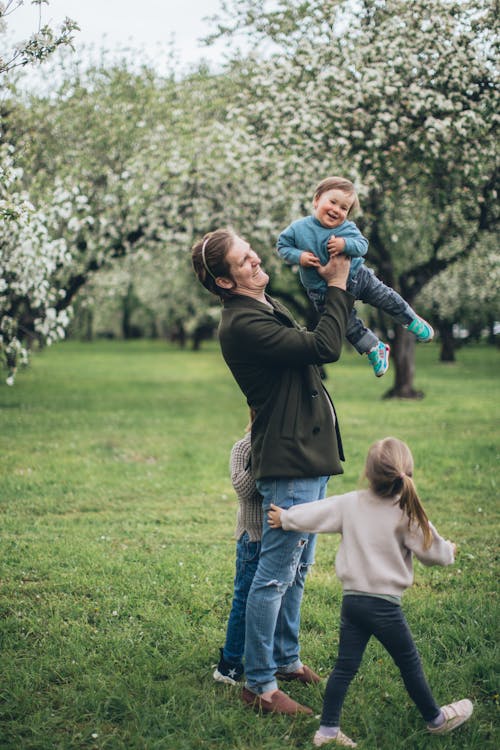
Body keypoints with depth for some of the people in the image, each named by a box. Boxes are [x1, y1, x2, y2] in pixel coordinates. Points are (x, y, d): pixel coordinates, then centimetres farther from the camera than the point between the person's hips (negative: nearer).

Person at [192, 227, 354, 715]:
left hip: (308, 458, 10)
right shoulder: (242, 324, -20)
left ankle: (286, 660, 34)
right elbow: (324, 348, -22)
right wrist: (338, 285, -13)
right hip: (289, 463, -10)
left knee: (296, 570, 20)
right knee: (275, 574, -4)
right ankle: (258, 685, 3)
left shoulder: (266, 307, 12)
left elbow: (314, 348, 25)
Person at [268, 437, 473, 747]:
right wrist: (450, 551, 19)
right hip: (384, 604, -4)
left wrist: (285, 517, 22)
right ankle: (436, 719, 29)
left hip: (352, 600, 4)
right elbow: (433, 550, -3)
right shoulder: (407, 514, -11)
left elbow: (314, 514, 4)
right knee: (410, 663, 12)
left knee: (345, 667, 8)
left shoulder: (349, 503, -1)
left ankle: (328, 729, 8)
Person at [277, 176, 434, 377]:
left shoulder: (347, 228, -13)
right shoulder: (298, 228, -16)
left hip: (356, 276, 1)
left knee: (387, 298, 9)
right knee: (350, 326, 6)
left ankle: (413, 322, 34)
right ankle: (374, 349, 27)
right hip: (325, 291, -1)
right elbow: (282, 246, -6)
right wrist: (299, 256, -24)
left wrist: (345, 244, -41)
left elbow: (362, 244, -21)